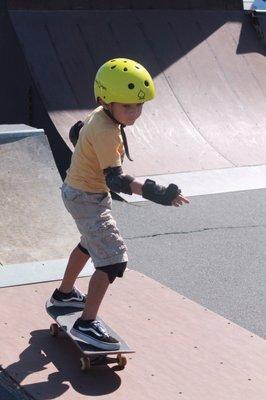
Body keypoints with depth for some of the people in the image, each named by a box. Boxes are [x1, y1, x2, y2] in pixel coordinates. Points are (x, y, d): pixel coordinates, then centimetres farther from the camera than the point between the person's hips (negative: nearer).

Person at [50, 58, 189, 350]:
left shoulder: (99, 115, -3)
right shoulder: (106, 131, -31)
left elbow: (76, 133, 15)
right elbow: (114, 179, -37)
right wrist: (149, 191, -48)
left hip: (77, 190, 11)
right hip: (86, 198, -11)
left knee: (91, 244, 32)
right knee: (113, 259, -15)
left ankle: (64, 294, 52)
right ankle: (86, 324, -11)